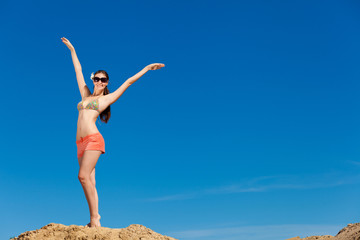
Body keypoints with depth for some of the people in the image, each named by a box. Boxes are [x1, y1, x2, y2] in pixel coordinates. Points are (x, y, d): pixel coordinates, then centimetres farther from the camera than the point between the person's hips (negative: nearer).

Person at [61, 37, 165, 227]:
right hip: (81, 142, 6)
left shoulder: (106, 99, 10)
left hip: (93, 139, -6)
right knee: (89, 182, 1)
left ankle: (95, 217, -17)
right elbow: (78, 71, 32)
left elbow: (129, 81, 13)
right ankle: (94, 219, 0)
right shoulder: (86, 95, 23)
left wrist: (147, 68, 18)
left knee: (83, 176, -20)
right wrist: (72, 50, 42)